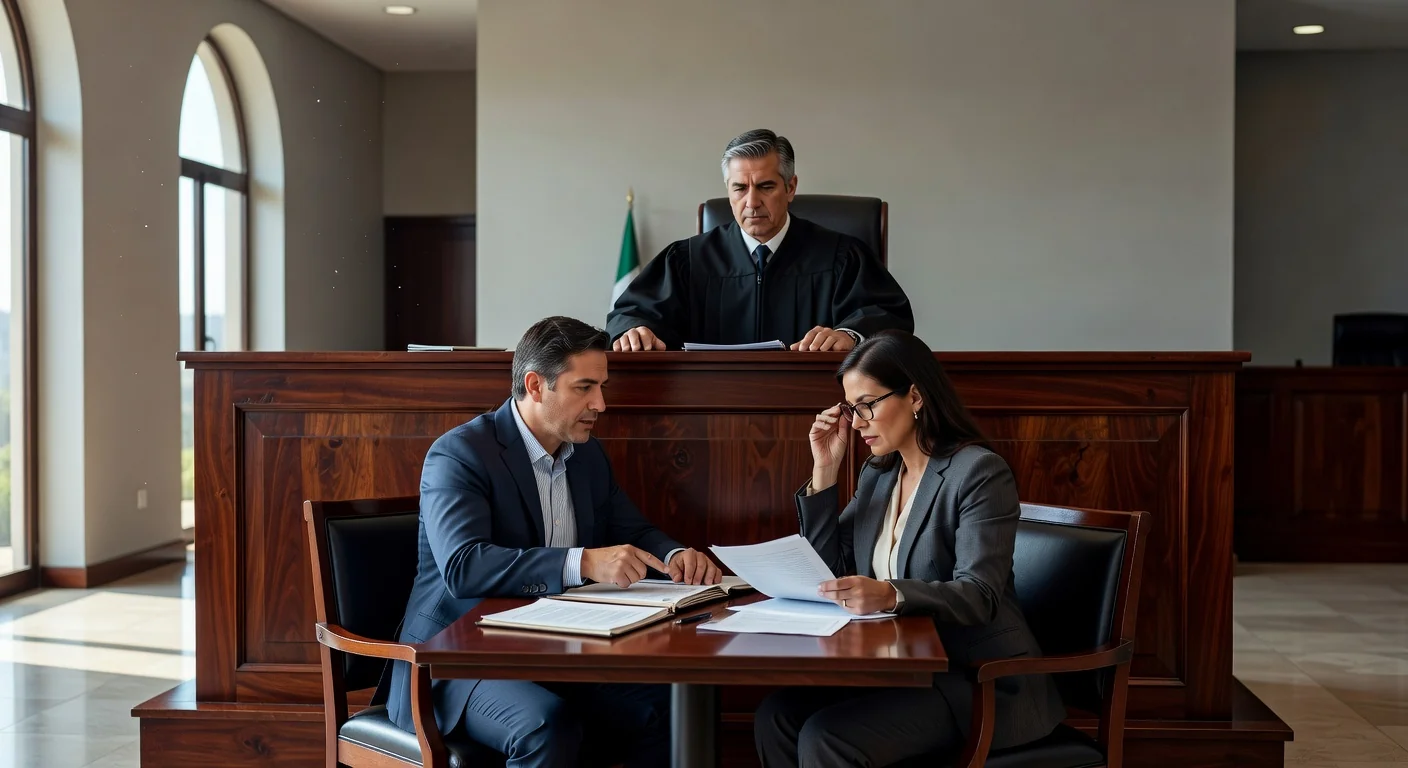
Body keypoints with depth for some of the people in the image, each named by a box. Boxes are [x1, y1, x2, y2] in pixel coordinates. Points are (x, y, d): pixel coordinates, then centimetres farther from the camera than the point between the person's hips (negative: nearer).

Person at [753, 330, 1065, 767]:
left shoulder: (980, 472, -13)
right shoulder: (877, 473, 11)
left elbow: (979, 596, -22)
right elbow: (830, 572, 8)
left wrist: (891, 595, -40)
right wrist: (825, 471, 1)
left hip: (979, 680, -7)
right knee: (776, 717, -16)